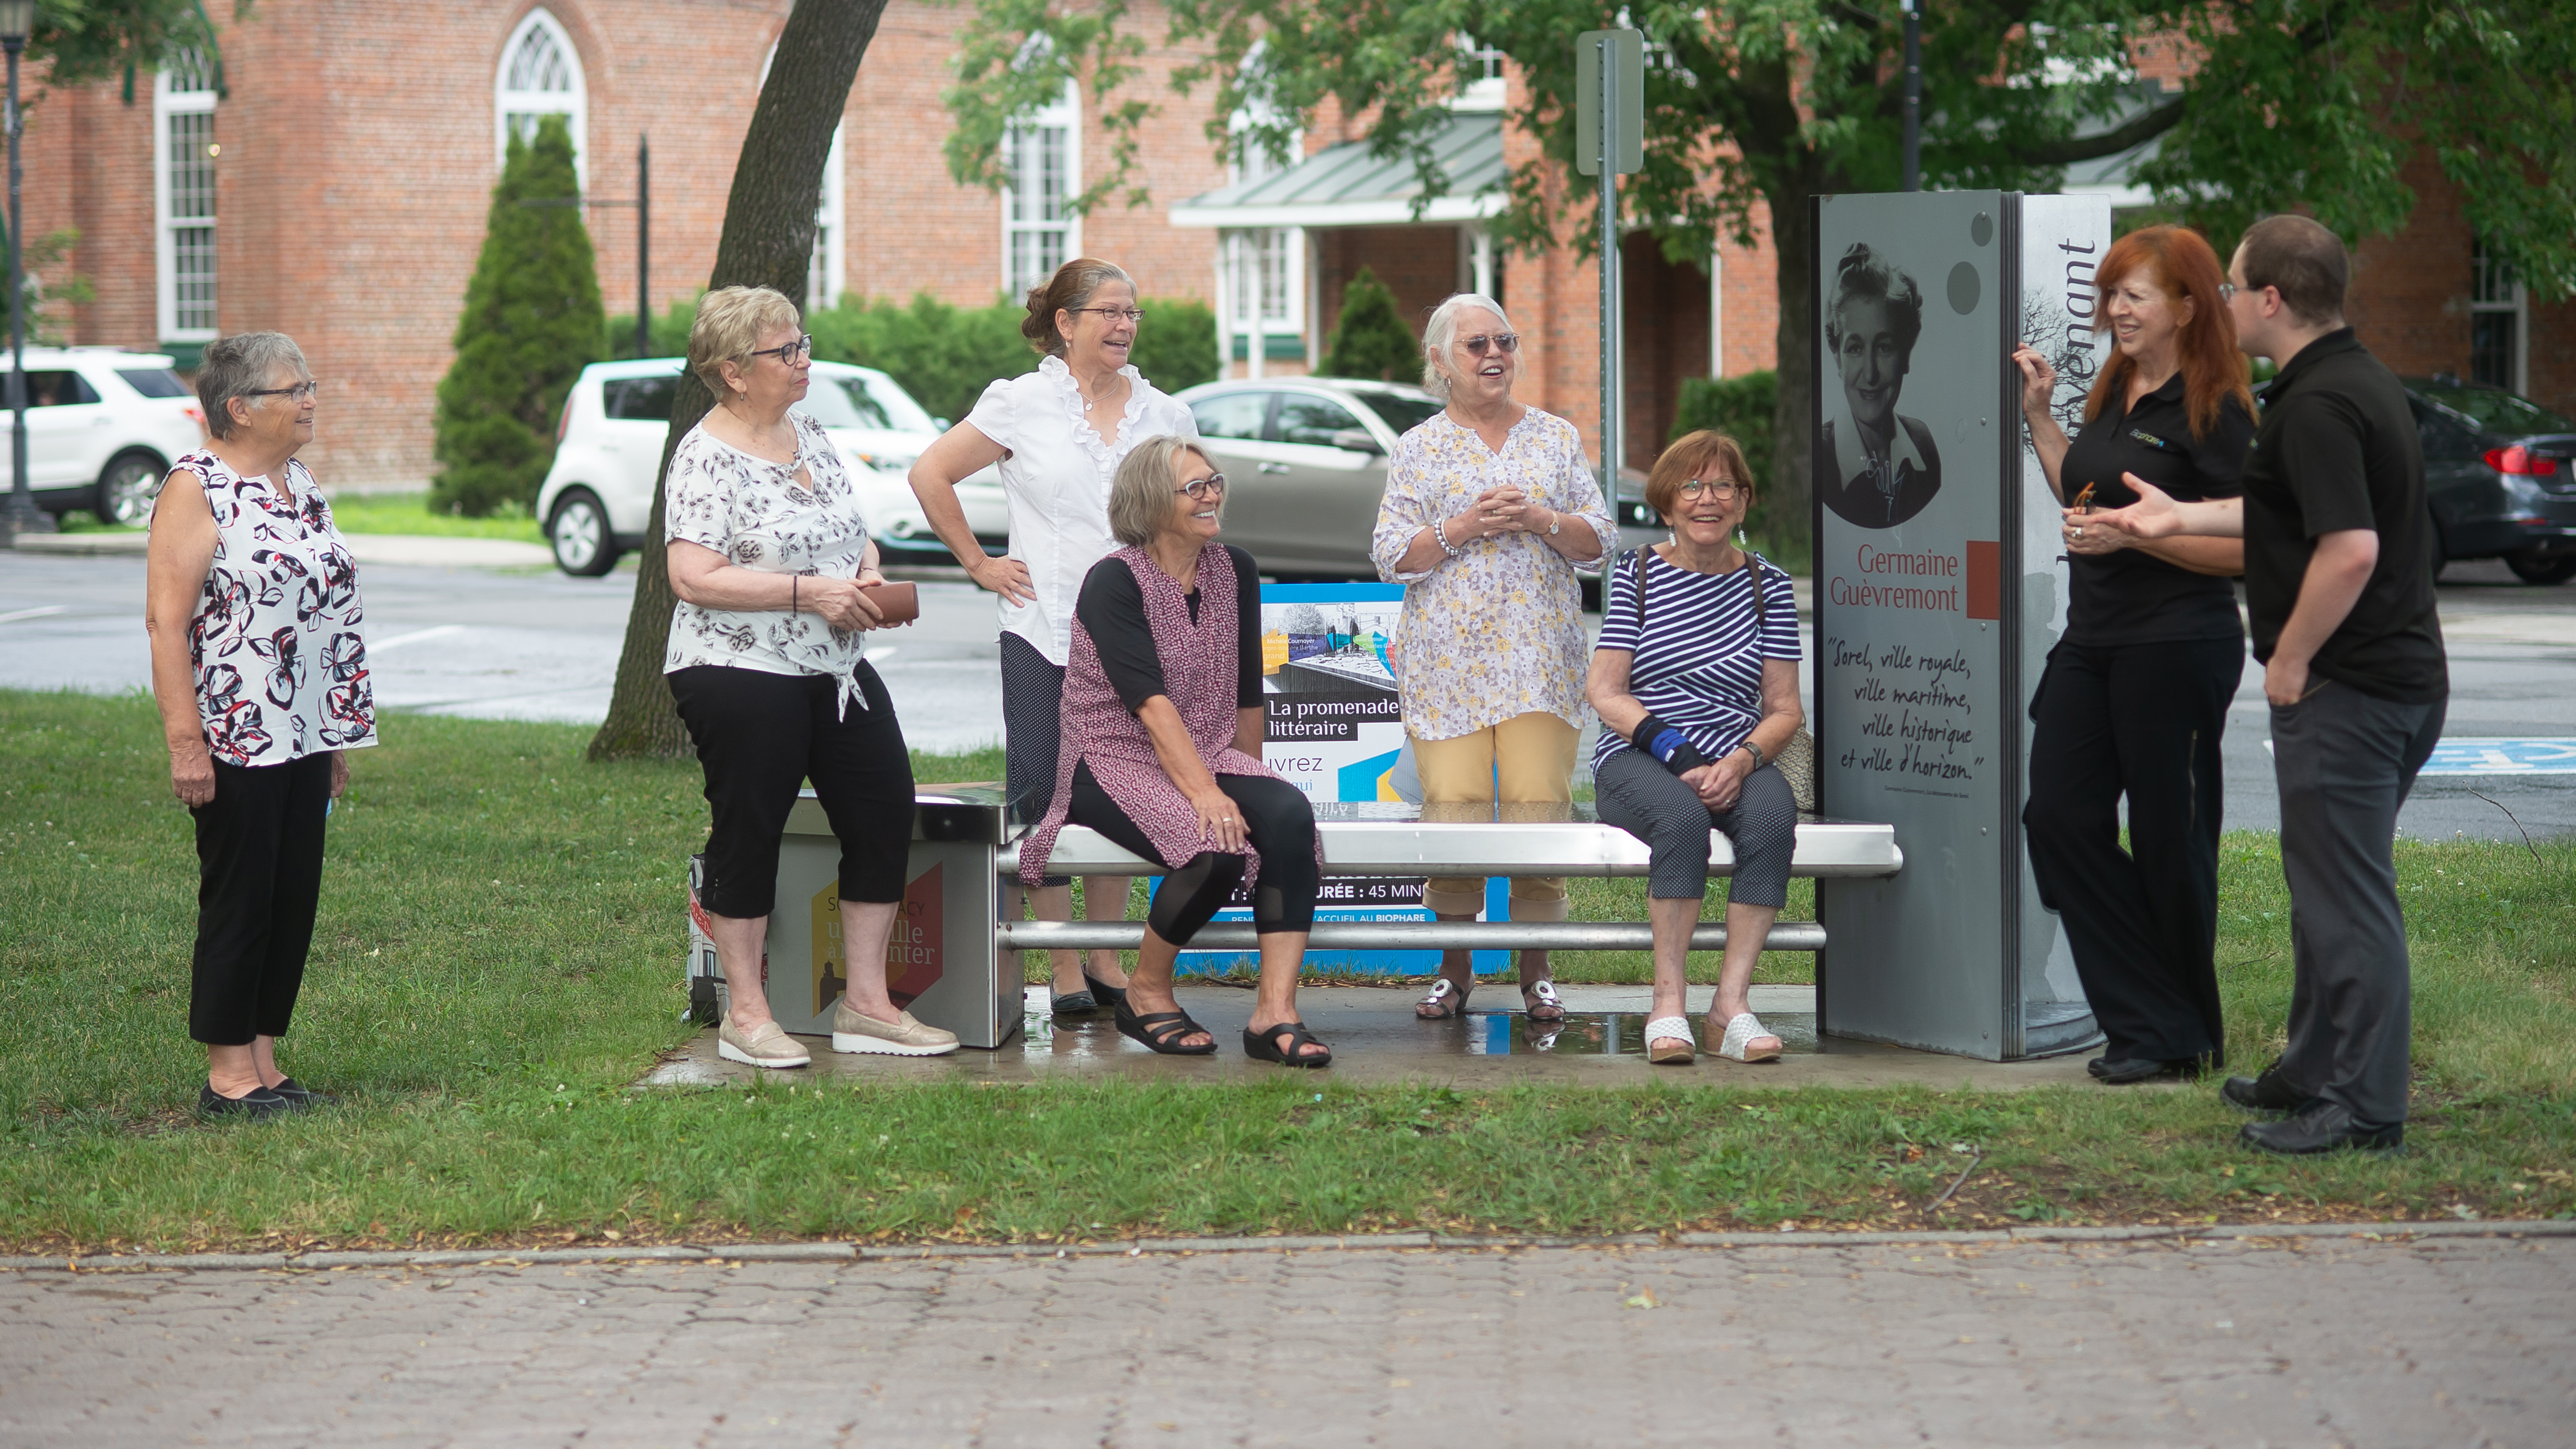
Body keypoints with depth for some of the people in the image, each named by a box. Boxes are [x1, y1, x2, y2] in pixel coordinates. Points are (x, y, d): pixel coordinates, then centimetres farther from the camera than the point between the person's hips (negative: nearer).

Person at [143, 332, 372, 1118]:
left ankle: (263, 1062, 17)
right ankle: (228, 1076, 6)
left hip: (305, 738, 8)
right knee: (239, 901, -2)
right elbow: (166, 620, -15)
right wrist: (185, 741, -21)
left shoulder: (299, 480, 14)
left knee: (295, 899, 8)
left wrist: (337, 737, 20)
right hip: (237, 742, -8)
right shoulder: (195, 488, -10)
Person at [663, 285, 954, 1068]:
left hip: (836, 669, 8)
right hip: (740, 674, -8)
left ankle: (865, 1003, 13)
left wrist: (869, 573, 0)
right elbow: (694, 578, -20)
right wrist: (808, 592, -22)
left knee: (886, 812, 4)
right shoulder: (707, 459, -11)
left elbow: (854, 533, 23)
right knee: (748, 830, -2)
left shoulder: (812, 436, 13)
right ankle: (745, 1015, 9)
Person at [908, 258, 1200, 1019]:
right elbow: (930, 475, 5)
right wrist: (978, 564, 2)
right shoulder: (1021, 404, 0)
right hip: (1043, 632, -3)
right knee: (1042, 790, -2)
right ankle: (1064, 970, 4)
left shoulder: (1163, 414, 9)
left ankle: (1107, 960, 17)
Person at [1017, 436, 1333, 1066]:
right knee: (1217, 849, -33)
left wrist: (1249, 783, 21)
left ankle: (1275, 1013, -30)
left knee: (1291, 815, -27)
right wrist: (1203, 793, -30)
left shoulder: (1235, 571, 9)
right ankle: (1146, 991, -7)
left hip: (1207, 759, 6)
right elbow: (1151, 701, -21)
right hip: (1116, 763, -6)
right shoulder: (1114, 582, -11)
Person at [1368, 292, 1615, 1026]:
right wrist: (1463, 527, -11)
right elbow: (1392, 557, 3)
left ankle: (1536, 971, 5)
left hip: (1542, 656, 1)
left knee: (1540, 808, -7)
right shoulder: (1418, 449, 9)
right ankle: (1455, 970, 8)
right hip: (1449, 657, -1)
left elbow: (1599, 537, 10)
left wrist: (1540, 520, -8)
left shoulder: (1556, 437, 13)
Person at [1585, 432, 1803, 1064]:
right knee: (1682, 817, -36)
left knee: (1773, 817, -33)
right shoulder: (1636, 574, 7)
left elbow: (1785, 709, 7)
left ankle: (1732, 1002, -33)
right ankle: (1670, 1004, -34)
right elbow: (1604, 692, -1)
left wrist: (1743, 759, -15)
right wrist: (1678, 755, -15)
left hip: (1735, 758, 2)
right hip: (1637, 756, -2)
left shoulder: (1768, 585, 11)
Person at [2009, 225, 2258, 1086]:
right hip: (2093, 642, 9)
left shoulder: (2213, 411, -12)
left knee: (2167, 837, 0)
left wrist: (2134, 535, -23)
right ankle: (2145, 1018, 8)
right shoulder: (2114, 396, 14)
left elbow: (2241, 551, -15)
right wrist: (2039, 417, 17)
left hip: (2178, 649, -9)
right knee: (2058, 815, 2)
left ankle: (2182, 1037, 15)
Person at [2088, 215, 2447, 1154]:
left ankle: (2365, 1106, 1)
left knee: (2347, 897, -4)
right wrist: (2183, 517, 31)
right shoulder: (2358, 380, 13)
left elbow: (2350, 548, -29)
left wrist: (2290, 660, -18)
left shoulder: (2316, 406, -20)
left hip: (2345, 689, -10)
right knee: (2327, 884, 19)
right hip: (2399, 679, 10)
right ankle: (2315, 1073, 29)